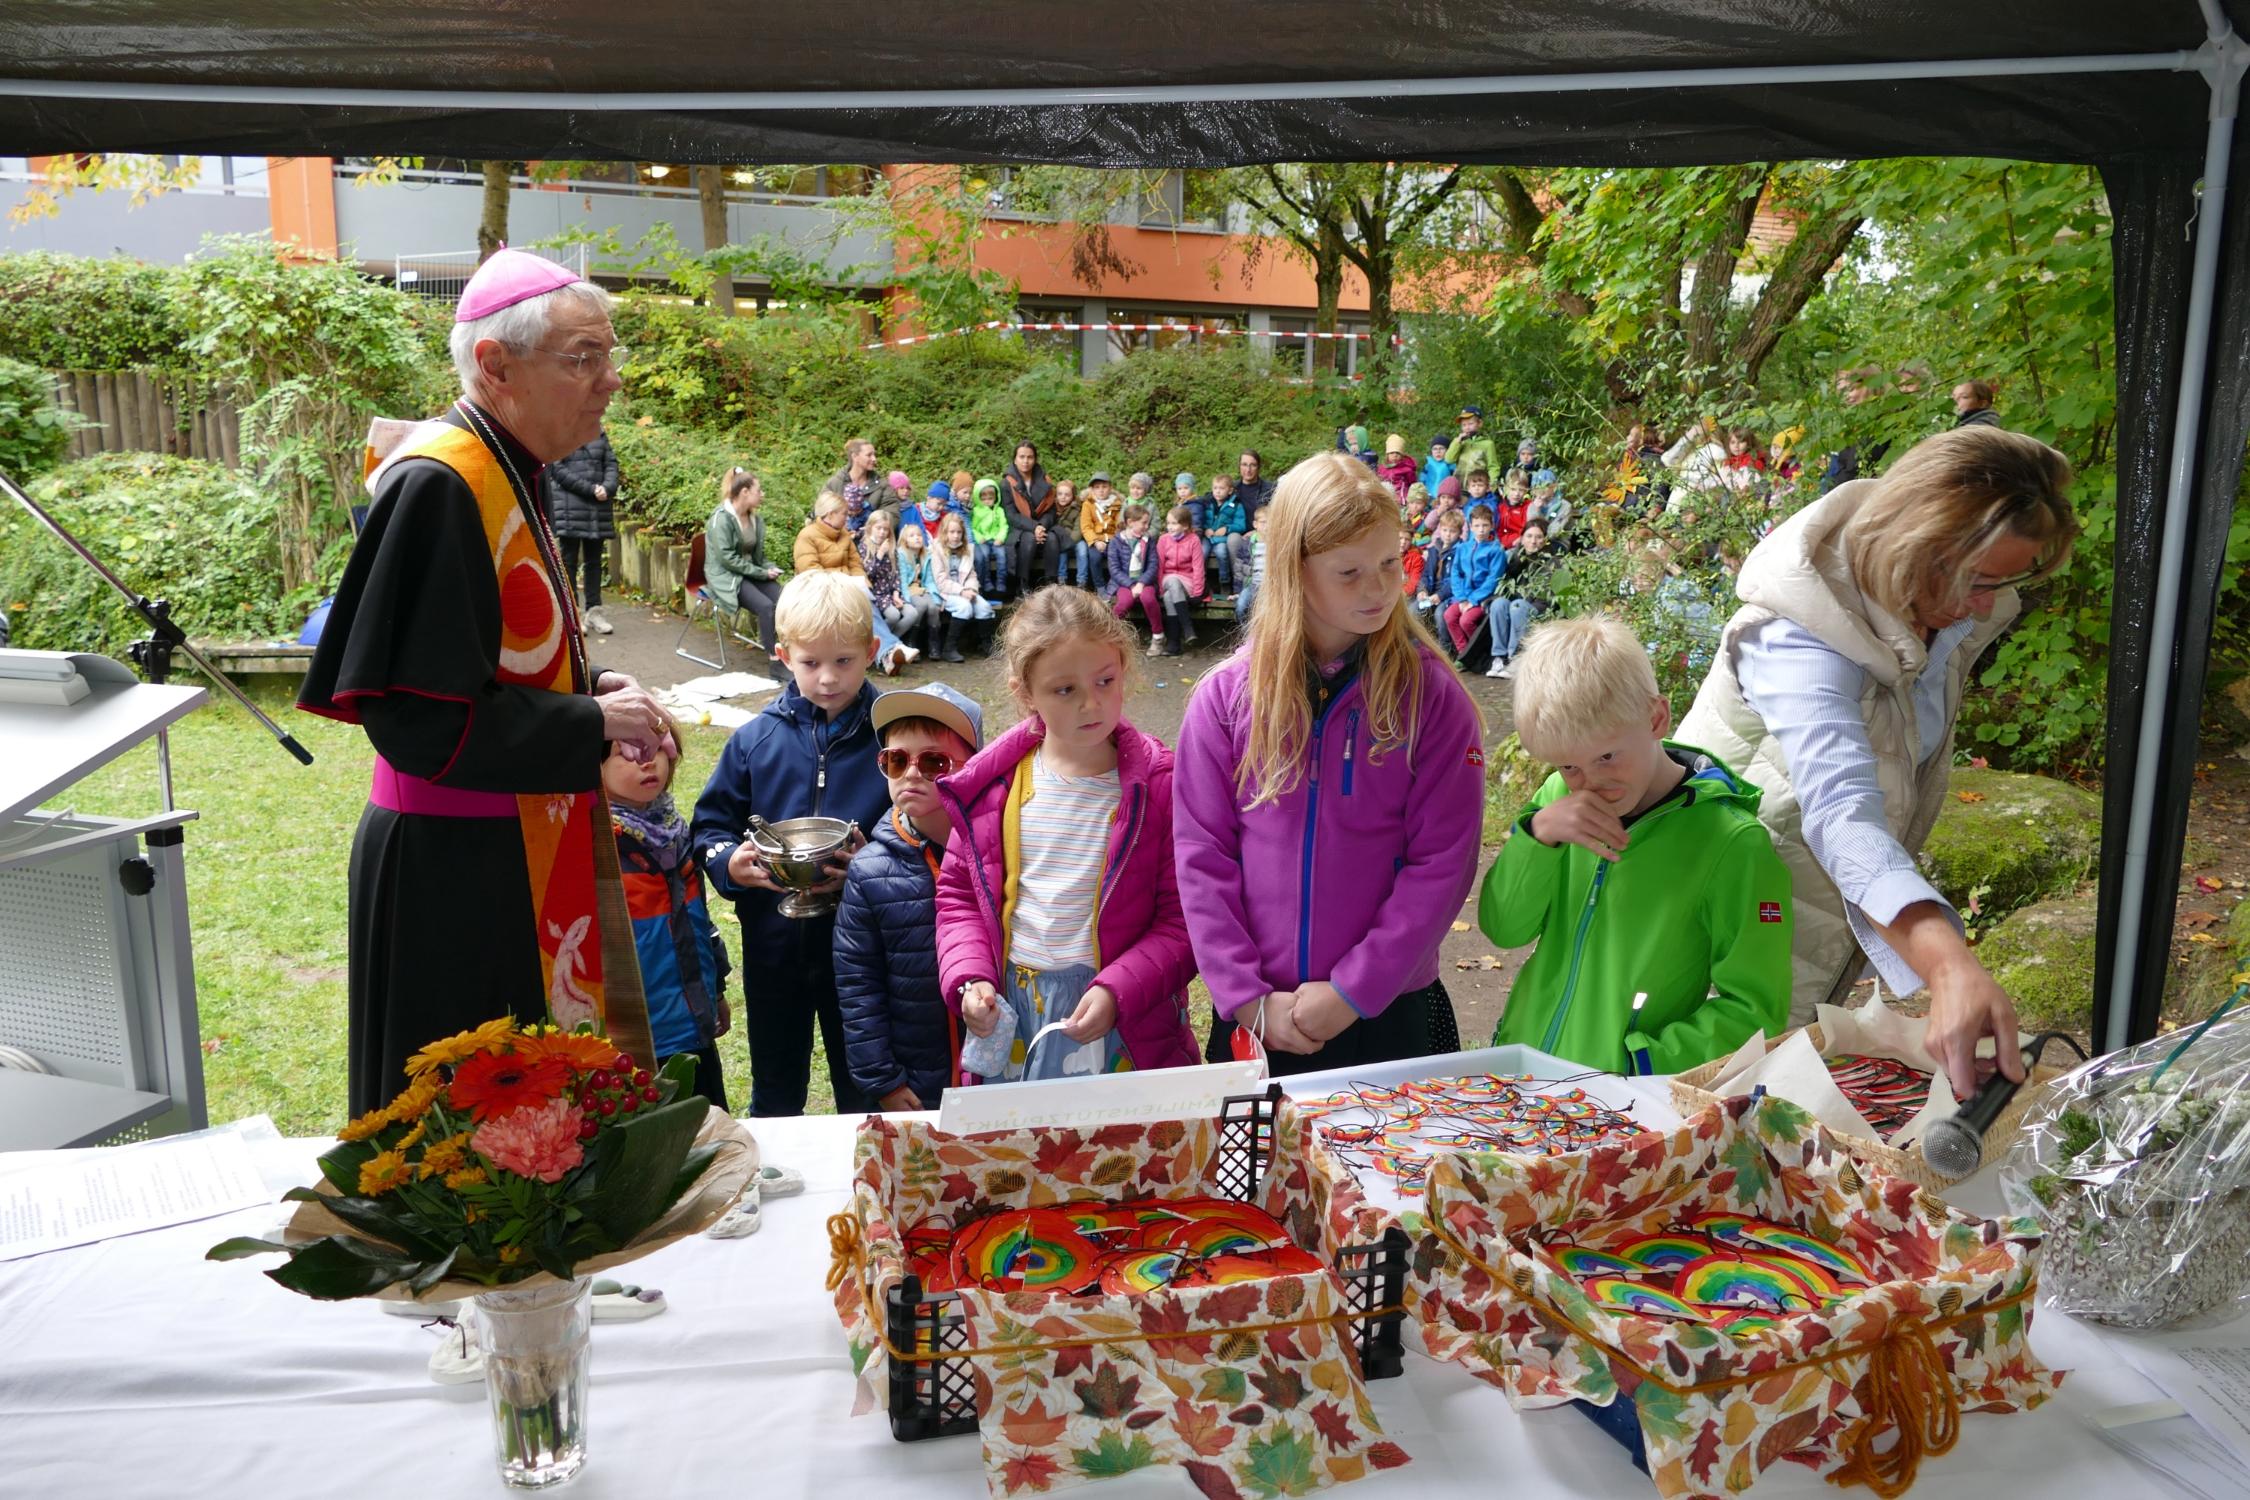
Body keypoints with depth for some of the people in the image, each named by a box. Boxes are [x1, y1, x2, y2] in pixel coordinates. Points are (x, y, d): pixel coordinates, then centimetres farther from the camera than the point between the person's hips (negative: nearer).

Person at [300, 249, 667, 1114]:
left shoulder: (506, 476, 9)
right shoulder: (438, 487, -20)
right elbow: (417, 715, -24)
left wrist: (591, 688, 3)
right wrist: (591, 724, -16)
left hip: (514, 855, 9)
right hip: (455, 878, -9)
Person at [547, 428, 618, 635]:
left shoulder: (599, 435, 13)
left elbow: (611, 464, 9)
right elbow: (557, 470, -9)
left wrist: (607, 488, -11)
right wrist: (590, 489, -15)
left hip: (598, 508, 4)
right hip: (569, 508, -4)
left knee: (594, 560, 8)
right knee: (569, 560, -1)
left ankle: (594, 611, 13)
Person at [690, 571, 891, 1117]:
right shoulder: (755, 739, -1)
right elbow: (710, 824, 5)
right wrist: (730, 862, -15)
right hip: (774, 944, 2)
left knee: (862, 1093, 15)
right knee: (774, 1097, 20)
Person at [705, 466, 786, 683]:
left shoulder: (755, 519, 10)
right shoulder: (721, 518, -13)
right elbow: (727, 558, -18)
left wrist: (770, 569, -2)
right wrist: (762, 573, -17)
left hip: (751, 573, 7)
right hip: (726, 577, -7)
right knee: (765, 606, -30)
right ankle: (774, 663, -24)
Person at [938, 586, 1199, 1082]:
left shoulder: (1156, 784, -9)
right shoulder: (992, 784, 0)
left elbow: (1184, 919, -8)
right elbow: (957, 892, 10)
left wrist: (1117, 991, -19)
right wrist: (969, 978, -5)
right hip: (1008, 1015, 3)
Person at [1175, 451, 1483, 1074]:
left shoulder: (1431, 696, -5)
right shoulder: (1226, 696, -3)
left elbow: (1443, 862, -8)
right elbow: (1201, 857, -3)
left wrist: (1354, 990, -14)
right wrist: (1249, 997, -10)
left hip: (1392, 1013, -1)